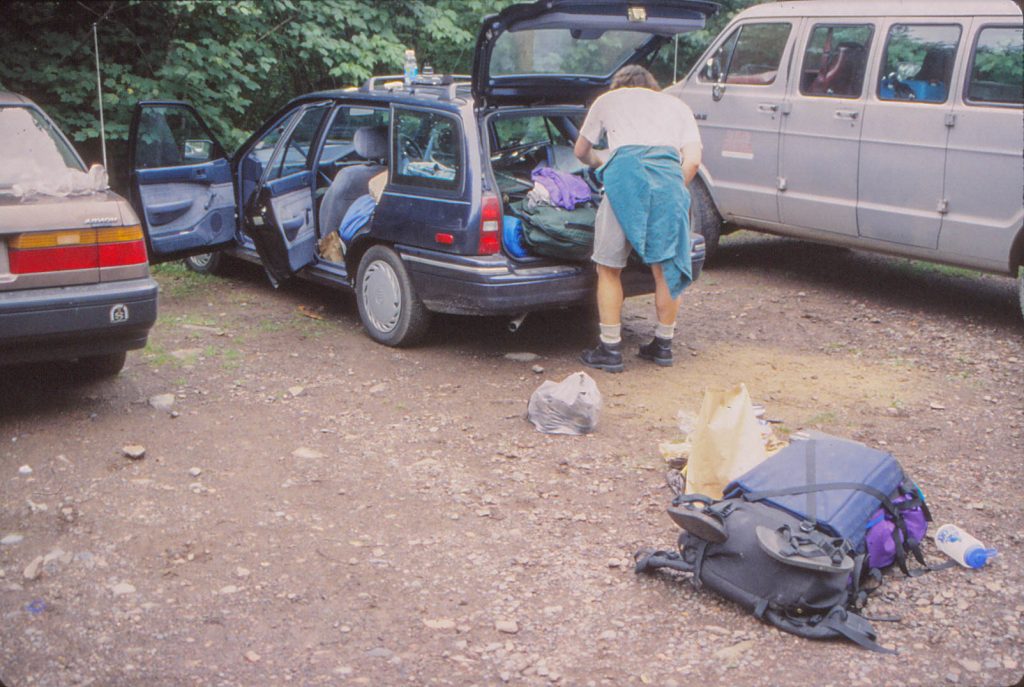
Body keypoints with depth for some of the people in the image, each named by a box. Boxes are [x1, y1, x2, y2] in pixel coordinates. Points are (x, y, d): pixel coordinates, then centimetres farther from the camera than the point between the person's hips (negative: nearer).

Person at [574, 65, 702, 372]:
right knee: (666, 266, 14)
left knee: (609, 269, 9)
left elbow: (581, 151, 36)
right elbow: (693, 160, 15)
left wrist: (601, 164, 56)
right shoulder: (677, 105, 30)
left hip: (626, 173, -2)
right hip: (670, 174, 2)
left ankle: (610, 349, 12)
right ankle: (663, 344, 25)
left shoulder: (608, 99, 28)